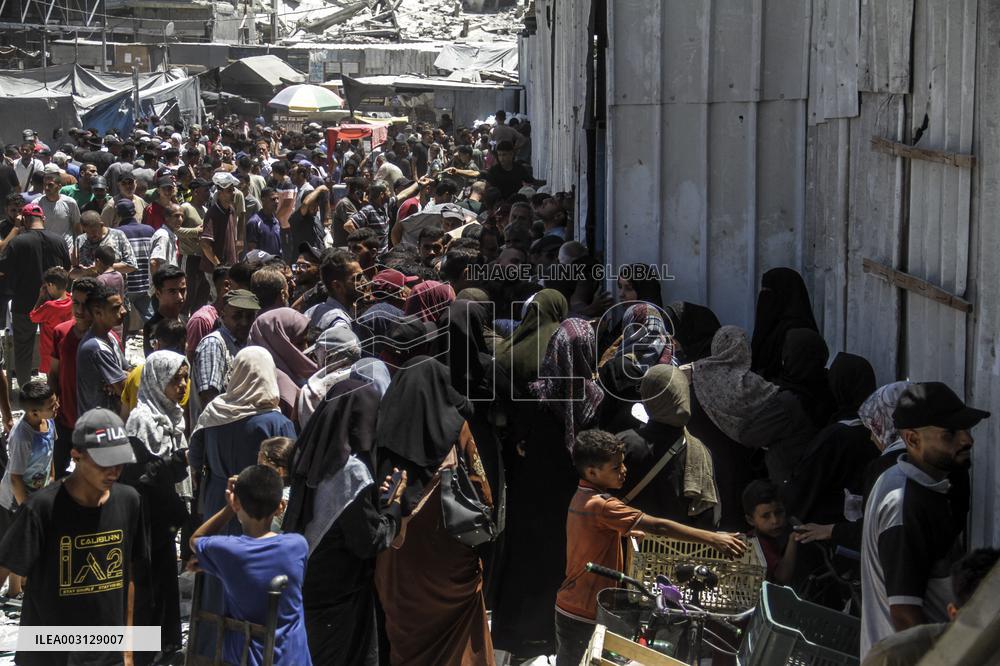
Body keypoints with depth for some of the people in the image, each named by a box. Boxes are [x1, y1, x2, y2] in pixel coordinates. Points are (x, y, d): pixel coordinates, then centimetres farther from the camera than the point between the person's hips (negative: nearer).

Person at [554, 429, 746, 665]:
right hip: (586, 616, -9)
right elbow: (657, 526, -28)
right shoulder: (601, 507, -24)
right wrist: (712, 538, -28)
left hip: (568, 607, 9)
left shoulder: (581, 497, 6)